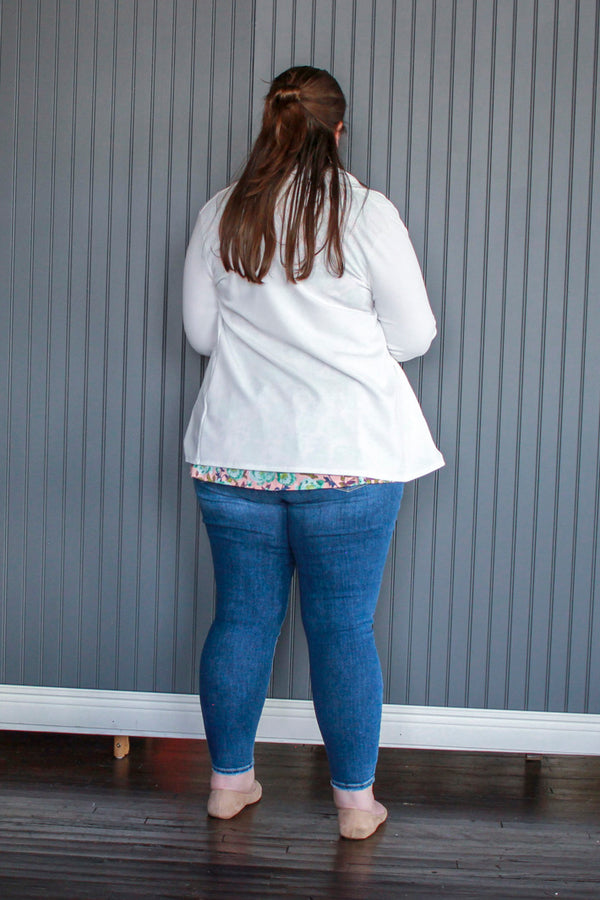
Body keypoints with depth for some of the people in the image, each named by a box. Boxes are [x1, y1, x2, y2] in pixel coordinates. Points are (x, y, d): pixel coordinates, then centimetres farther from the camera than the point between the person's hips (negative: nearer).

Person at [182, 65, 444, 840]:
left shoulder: (220, 214, 3)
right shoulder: (367, 213, -6)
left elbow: (200, 331, 10)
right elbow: (413, 337, -2)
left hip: (236, 454, 3)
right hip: (348, 456, -3)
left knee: (242, 616, 13)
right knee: (344, 628, 6)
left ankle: (229, 780, 27)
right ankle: (356, 801, 19)